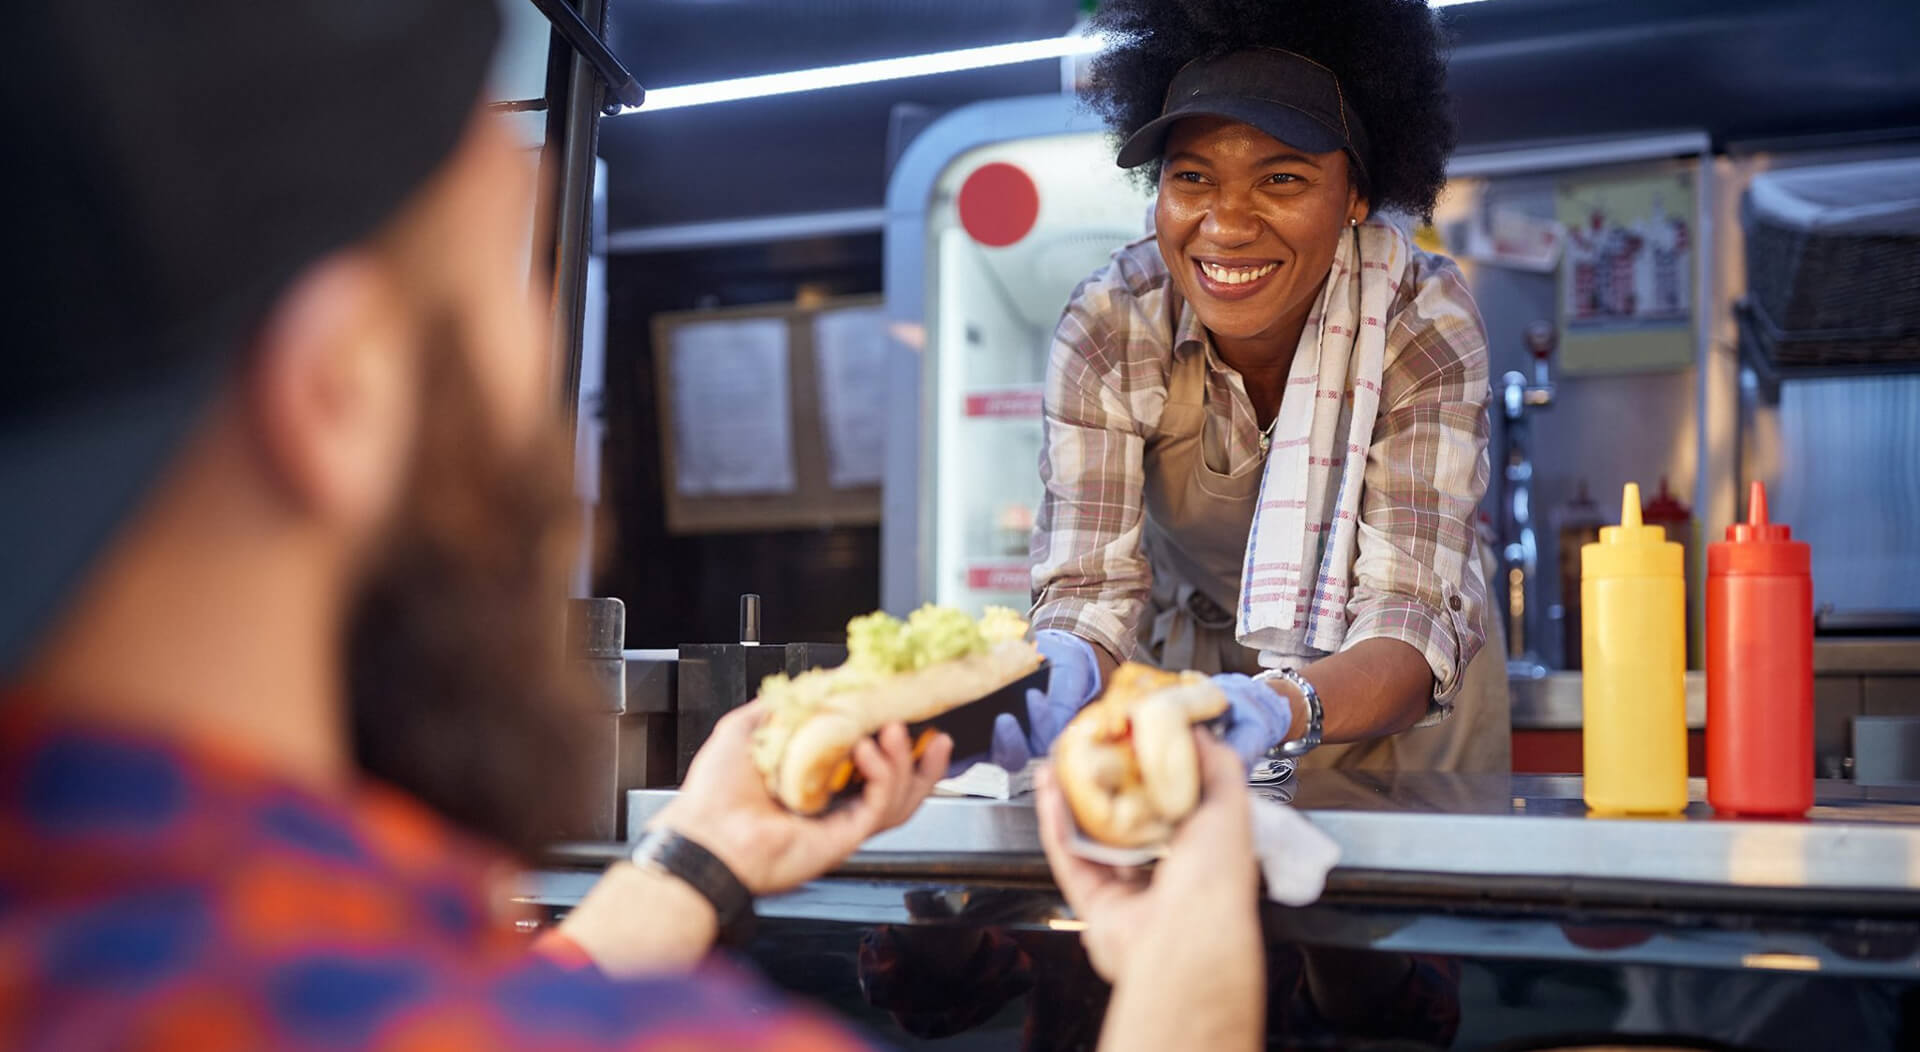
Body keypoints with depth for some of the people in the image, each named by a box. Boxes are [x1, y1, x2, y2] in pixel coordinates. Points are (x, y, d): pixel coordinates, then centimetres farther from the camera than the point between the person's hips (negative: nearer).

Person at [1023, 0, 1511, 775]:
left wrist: (1279, 709, -50)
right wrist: (1062, 670, -46)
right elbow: (1092, 587, -22)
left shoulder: (1423, 324, -22)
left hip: (1393, 708, -1)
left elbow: (1412, 615, -29)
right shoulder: (1106, 331, -20)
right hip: (1193, 663, 1)